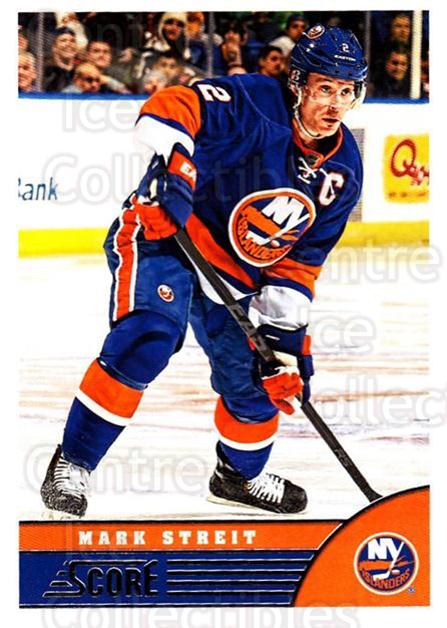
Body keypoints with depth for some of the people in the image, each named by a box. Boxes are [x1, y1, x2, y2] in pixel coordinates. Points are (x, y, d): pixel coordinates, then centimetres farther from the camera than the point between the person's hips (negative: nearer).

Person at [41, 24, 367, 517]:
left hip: (235, 270, 7)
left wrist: (286, 332, -4)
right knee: (151, 335, -30)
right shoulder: (256, 106, -22)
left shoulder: (343, 169, -2)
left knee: (255, 375, 8)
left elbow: (302, 258, 2)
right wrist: (172, 162, -51)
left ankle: (240, 474, 39)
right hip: (162, 233, -7)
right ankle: (72, 462, -19)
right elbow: (171, 106, -33)